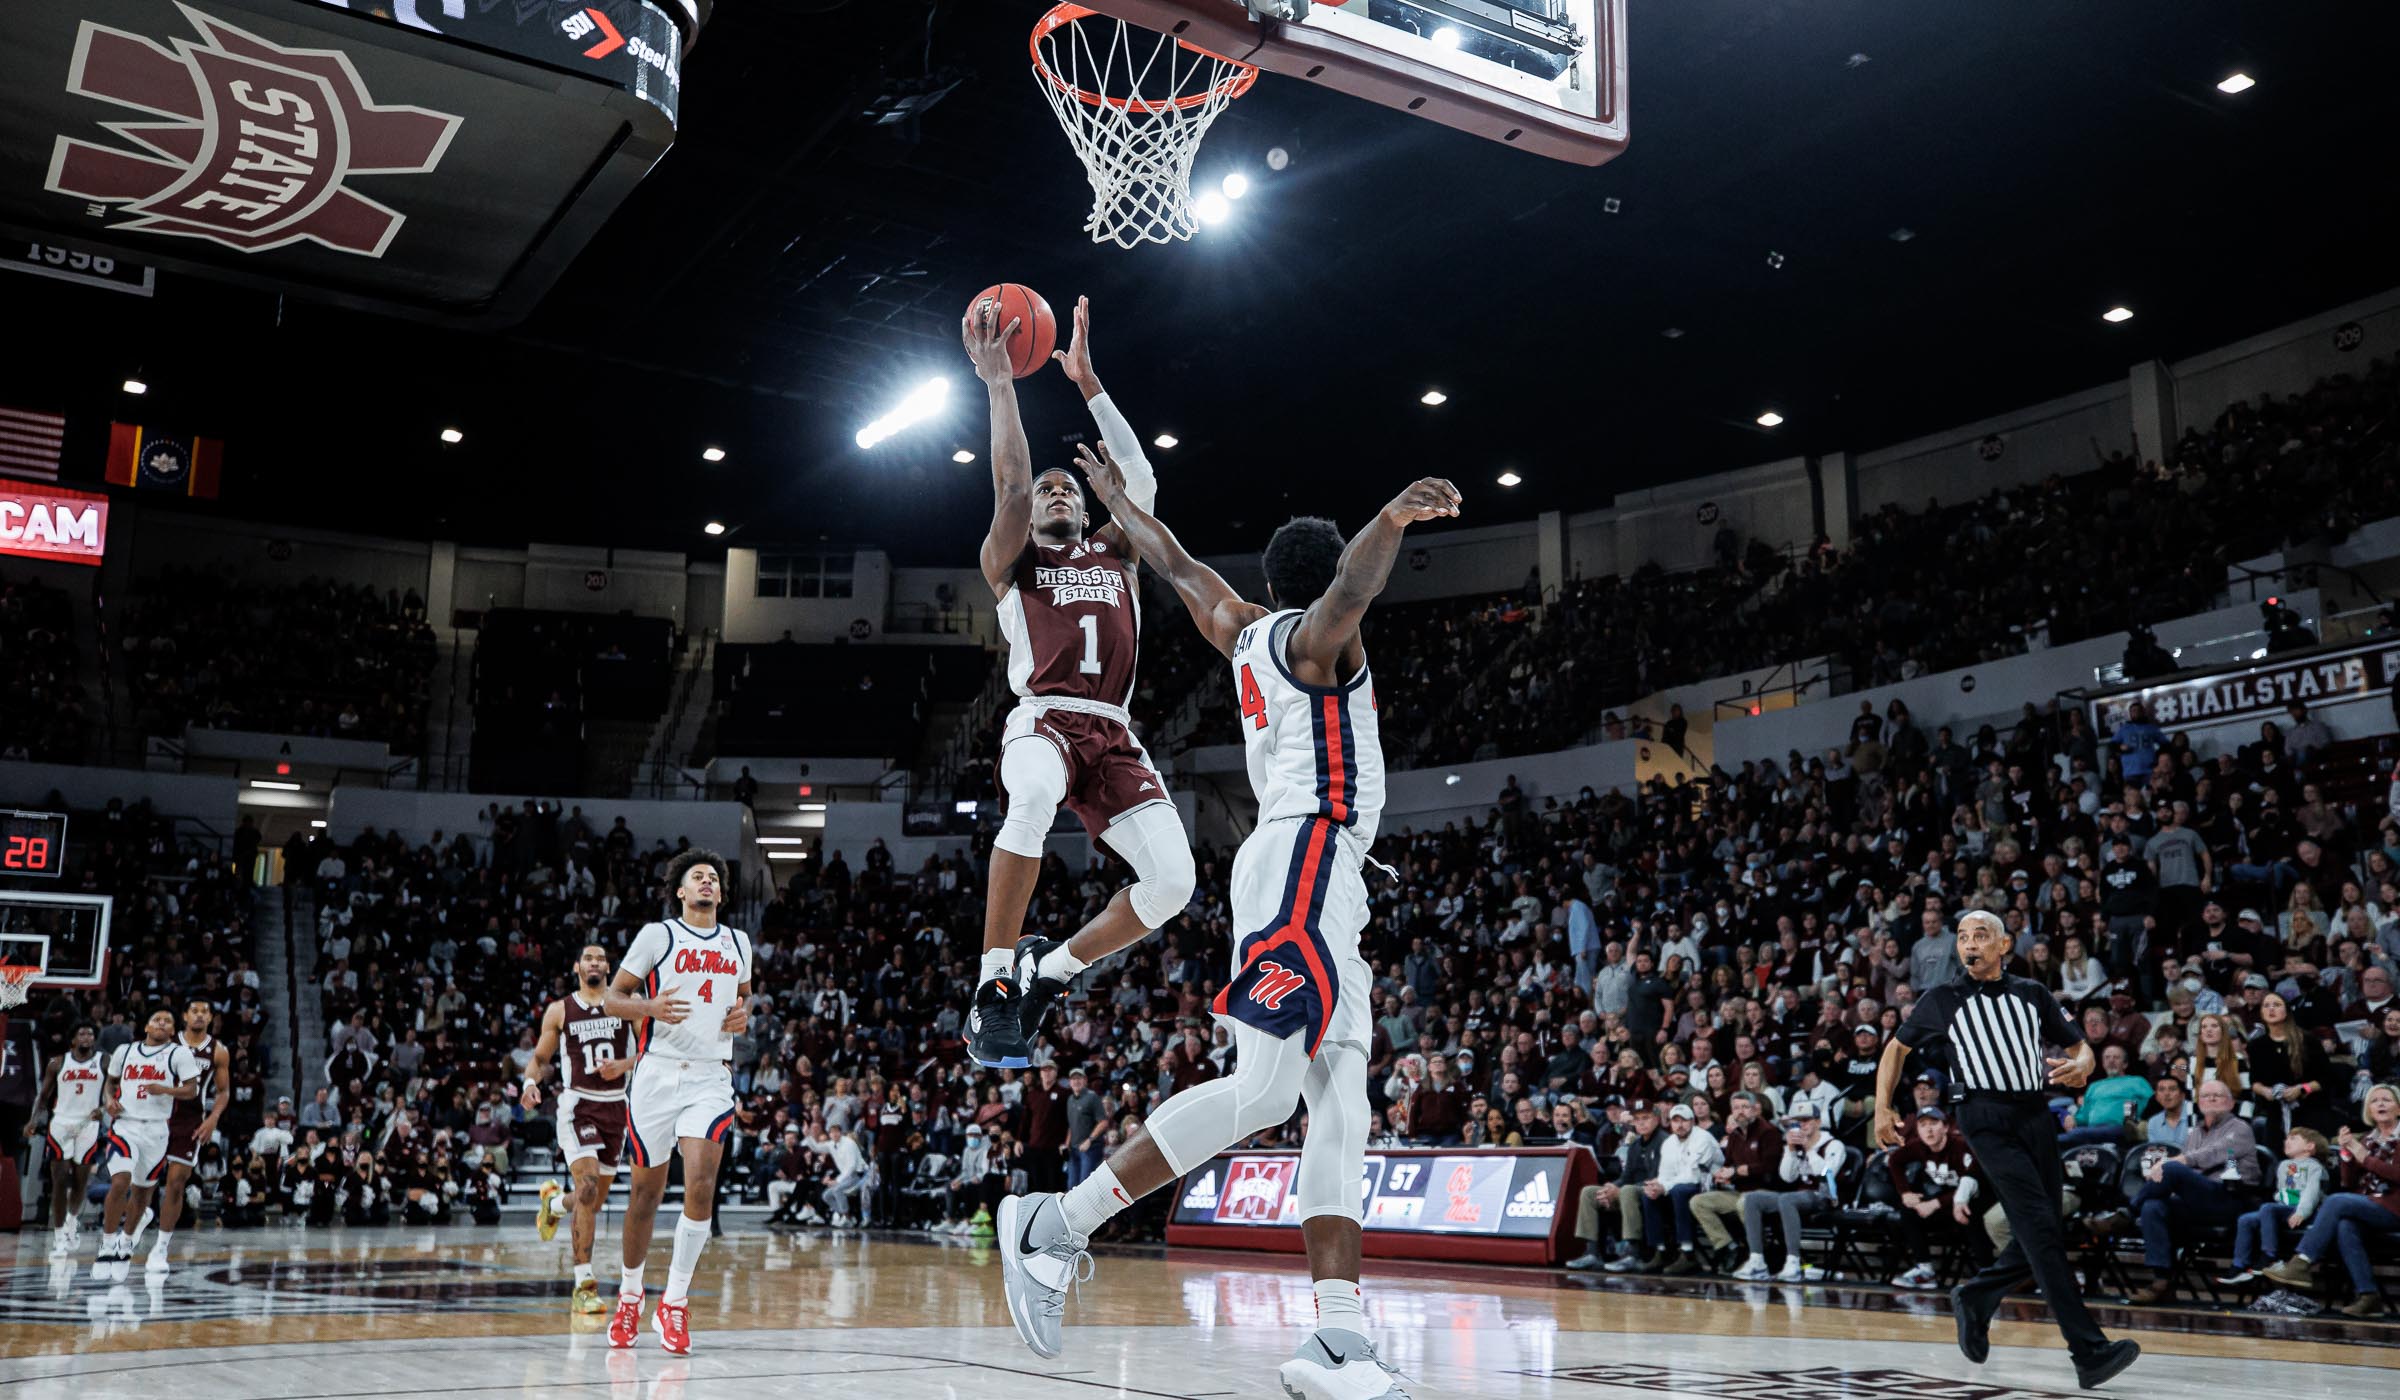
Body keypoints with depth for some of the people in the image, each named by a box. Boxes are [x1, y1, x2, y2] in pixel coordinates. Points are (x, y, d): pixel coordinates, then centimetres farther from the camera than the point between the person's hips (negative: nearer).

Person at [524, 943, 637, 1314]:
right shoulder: (559, 1010, 4)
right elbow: (540, 1058, 11)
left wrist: (626, 1065, -16)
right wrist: (530, 1082, -10)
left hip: (616, 1105, 3)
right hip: (577, 1105, -3)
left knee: (596, 1199, 13)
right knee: (588, 1188, -21)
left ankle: (554, 1202, 50)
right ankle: (584, 1285, -18)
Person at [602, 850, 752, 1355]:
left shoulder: (737, 943, 14)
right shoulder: (657, 935, 2)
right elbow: (612, 998, 3)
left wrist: (744, 1015, 6)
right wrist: (651, 1007, -18)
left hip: (711, 1077, 2)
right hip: (659, 1072, -2)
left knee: (701, 1186, -14)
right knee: (645, 1192, 7)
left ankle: (674, 1302, -3)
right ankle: (630, 1294, 27)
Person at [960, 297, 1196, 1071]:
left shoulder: (1117, 554, 26)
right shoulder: (1010, 560, 18)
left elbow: (1140, 479, 12)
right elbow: (1011, 482, 2)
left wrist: (1087, 378, 13)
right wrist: (998, 379, 4)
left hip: (1114, 734, 4)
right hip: (1043, 718, -4)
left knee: (1173, 878, -17)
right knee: (1033, 798, -41)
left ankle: (1053, 967, 7)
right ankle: (995, 984, -30)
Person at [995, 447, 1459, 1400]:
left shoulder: (1246, 633, 21)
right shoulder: (1317, 633, -1)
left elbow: (1177, 565, 35)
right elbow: (1354, 585, -24)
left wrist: (1118, 499, 51)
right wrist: (1392, 517, -43)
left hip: (1323, 884, 9)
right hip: (1306, 862, -9)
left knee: (1340, 1107, 0)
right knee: (1263, 1090, -16)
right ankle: (1056, 1225, -12)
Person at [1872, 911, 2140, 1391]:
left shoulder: (2033, 994, 13)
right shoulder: (1942, 1001, 6)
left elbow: (2079, 1046, 17)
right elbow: (1897, 1048, 16)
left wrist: (2079, 1066, -7)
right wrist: (1882, 1107, 7)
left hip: (2036, 1115, 4)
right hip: (1986, 1120, -4)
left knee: (2041, 1239, 5)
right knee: (2041, 1229, -15)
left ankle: (1974, 1300, 29)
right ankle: (2090, 1352, -17)